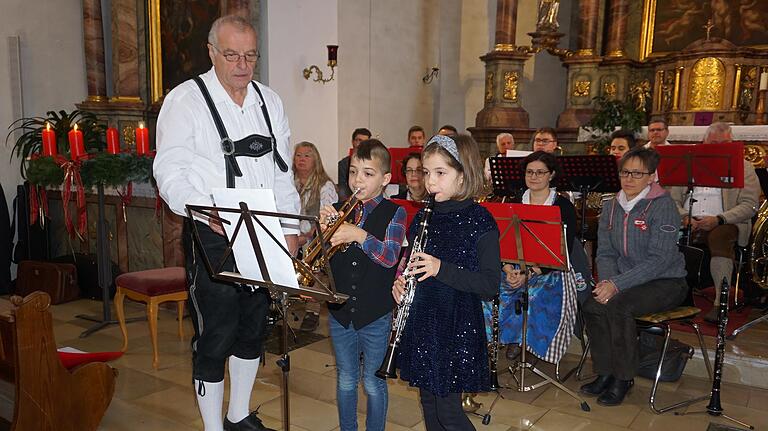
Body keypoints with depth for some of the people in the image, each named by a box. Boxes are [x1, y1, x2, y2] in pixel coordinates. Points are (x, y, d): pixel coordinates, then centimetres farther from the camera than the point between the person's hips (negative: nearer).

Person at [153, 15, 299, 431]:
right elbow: (169, 173, -11)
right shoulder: (185, 100, -5)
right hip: (212, 238, -5)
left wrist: (289, 226, 6)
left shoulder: (269, 101, 11)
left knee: (253, 329, 16)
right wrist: (207, 211, -28)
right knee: (215, 337, 1)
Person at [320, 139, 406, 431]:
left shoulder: (394, 214, -7)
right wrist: (323, 227, -18)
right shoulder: (340, 211, 3)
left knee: (373, 383, 12)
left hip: (375, 315, -3)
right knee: (345, 381, 18)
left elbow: (390, 256, -21)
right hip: (340, 312, 3)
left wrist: (359, 235, -33)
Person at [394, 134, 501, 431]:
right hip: (420, 324, 6)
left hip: (456, 328, -6)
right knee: (428, 403, 18)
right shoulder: (423, 217, 5)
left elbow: (491, 286, -16)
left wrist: (441, 269, -26)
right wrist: (399, 282, -6)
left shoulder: (479, 221, -12)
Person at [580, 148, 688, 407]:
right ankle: (605, 373, -3)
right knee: (591, 304, -21)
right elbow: (605, 253, 4)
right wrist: (607, 281, -17)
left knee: (618, 305, -30)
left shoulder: (663, 206, -13)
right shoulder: (611, 208, 6)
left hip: (666, 281, -5)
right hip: (627, 280, 6)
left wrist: (617, 284, -27)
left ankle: (624, 378, -10)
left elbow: (659, 260, -21)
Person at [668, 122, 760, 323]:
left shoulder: (744, 167, 12)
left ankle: (721, 302, -35)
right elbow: (673, 199, 14)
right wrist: (684, 217, -8)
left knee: (720, 237, -37)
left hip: (724, 223, -2)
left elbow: (750, 205, 0)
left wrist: (718, 219, -16)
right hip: (689, 222, 3)